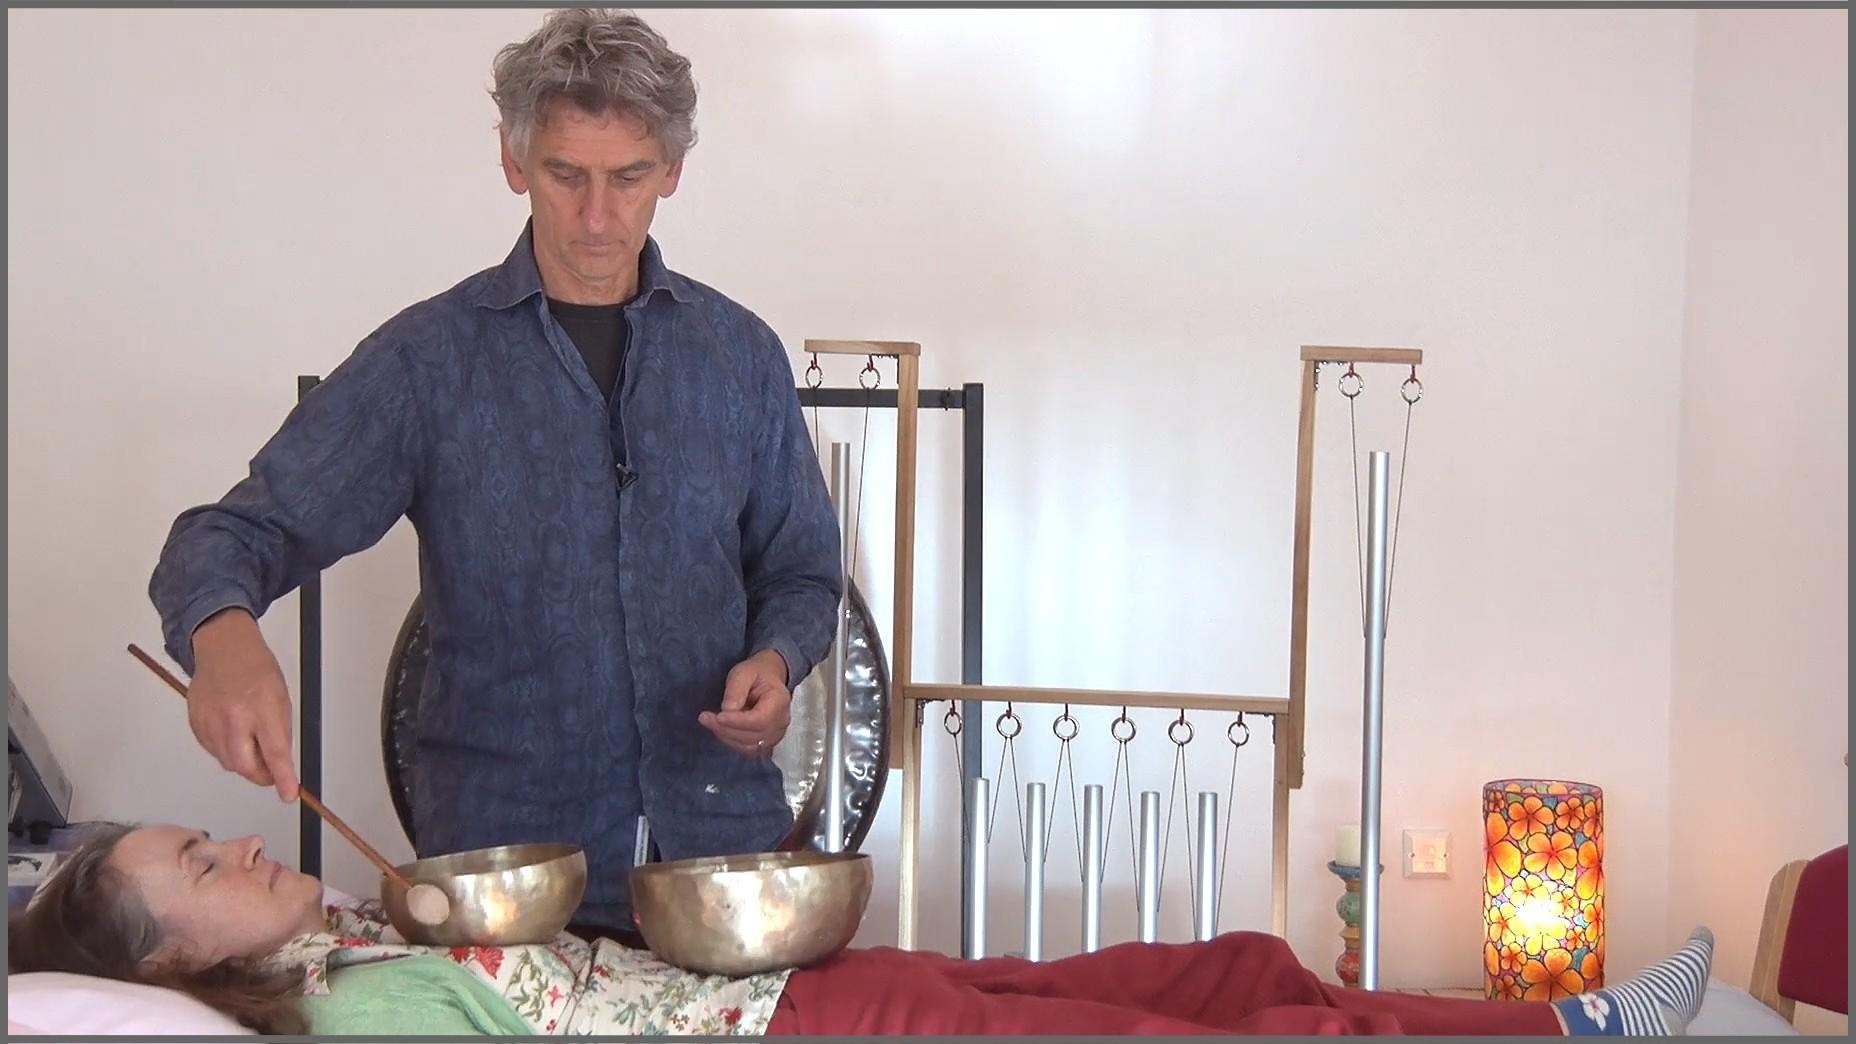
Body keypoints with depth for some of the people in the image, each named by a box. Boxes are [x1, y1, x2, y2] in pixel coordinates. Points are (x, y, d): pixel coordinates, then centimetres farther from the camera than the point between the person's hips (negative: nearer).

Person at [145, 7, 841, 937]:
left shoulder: (739, 355, 7)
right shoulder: (429, 360, -3)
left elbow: (801, 571, 15)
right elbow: (237, 533, -9)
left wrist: (776, 659, -7)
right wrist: (223, 633, -31)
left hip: (723, 834, 3)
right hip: (505, 849, -2)